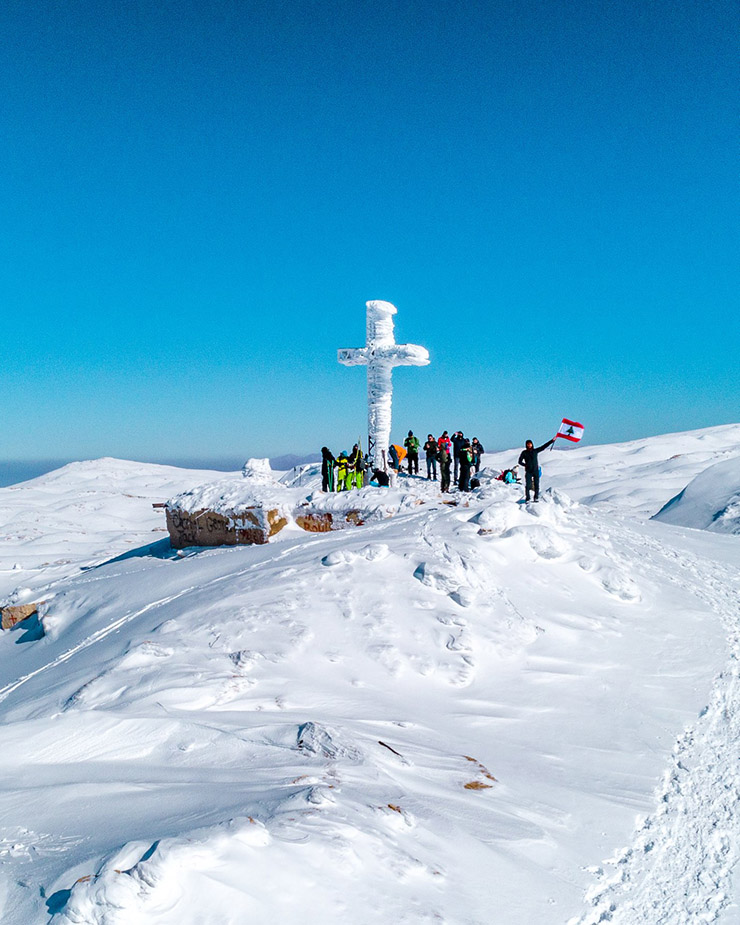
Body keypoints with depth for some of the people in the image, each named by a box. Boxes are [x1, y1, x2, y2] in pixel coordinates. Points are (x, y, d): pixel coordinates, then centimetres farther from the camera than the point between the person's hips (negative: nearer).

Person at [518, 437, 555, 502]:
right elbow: (520, 461, 7)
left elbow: (544, 446, 8)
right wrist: (525, 465, -8)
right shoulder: (524, 452, 2)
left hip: (536, 470, 2)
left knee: (536, 485, 2)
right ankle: (527, 498, 2)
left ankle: (536, 497, 15)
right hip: (528, 471, -2)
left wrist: (552, 441, 7)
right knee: (528, 485, -6)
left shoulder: (535, 451, 6)